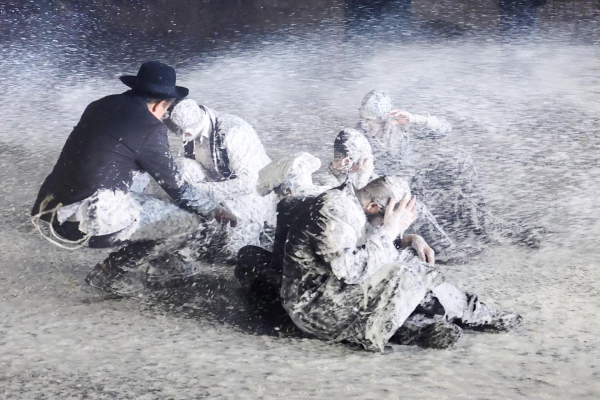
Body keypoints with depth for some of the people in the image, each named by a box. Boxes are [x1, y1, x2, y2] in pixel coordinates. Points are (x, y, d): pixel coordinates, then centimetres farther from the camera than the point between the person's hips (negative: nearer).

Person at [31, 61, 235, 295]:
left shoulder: (100, 106, 12)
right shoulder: (150, 129, -9)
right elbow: (176, 188, 0)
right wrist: (214, 211, 16)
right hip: (89, 222, -8)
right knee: (190, 220, 1)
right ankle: (110, 273, 6)